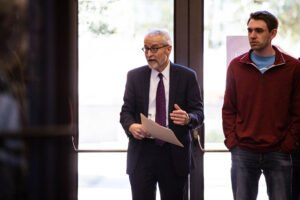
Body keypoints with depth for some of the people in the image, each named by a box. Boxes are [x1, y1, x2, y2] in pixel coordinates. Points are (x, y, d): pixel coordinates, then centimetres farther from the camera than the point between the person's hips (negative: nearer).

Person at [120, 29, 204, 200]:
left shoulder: (187, 76, 2)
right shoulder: (135, 76, 8)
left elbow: (199, 113, 0)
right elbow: (126, 111, 5)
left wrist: (188, 118, -24)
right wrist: (131, 126, -17)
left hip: (174, 153, -1)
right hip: (142, 152, 1)